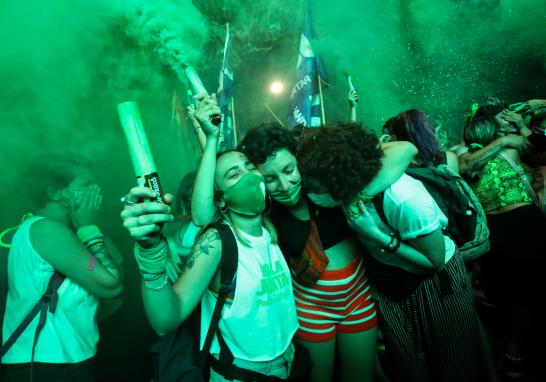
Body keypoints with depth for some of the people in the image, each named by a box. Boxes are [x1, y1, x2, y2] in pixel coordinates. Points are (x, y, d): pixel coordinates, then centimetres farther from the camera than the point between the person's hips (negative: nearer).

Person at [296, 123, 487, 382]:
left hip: (436, 282, -4)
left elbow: (435, 261, -23)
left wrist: (377, 235, -31)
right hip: (386, 284, 4)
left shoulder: (405, 199, -38)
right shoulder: (347, 187, -24)